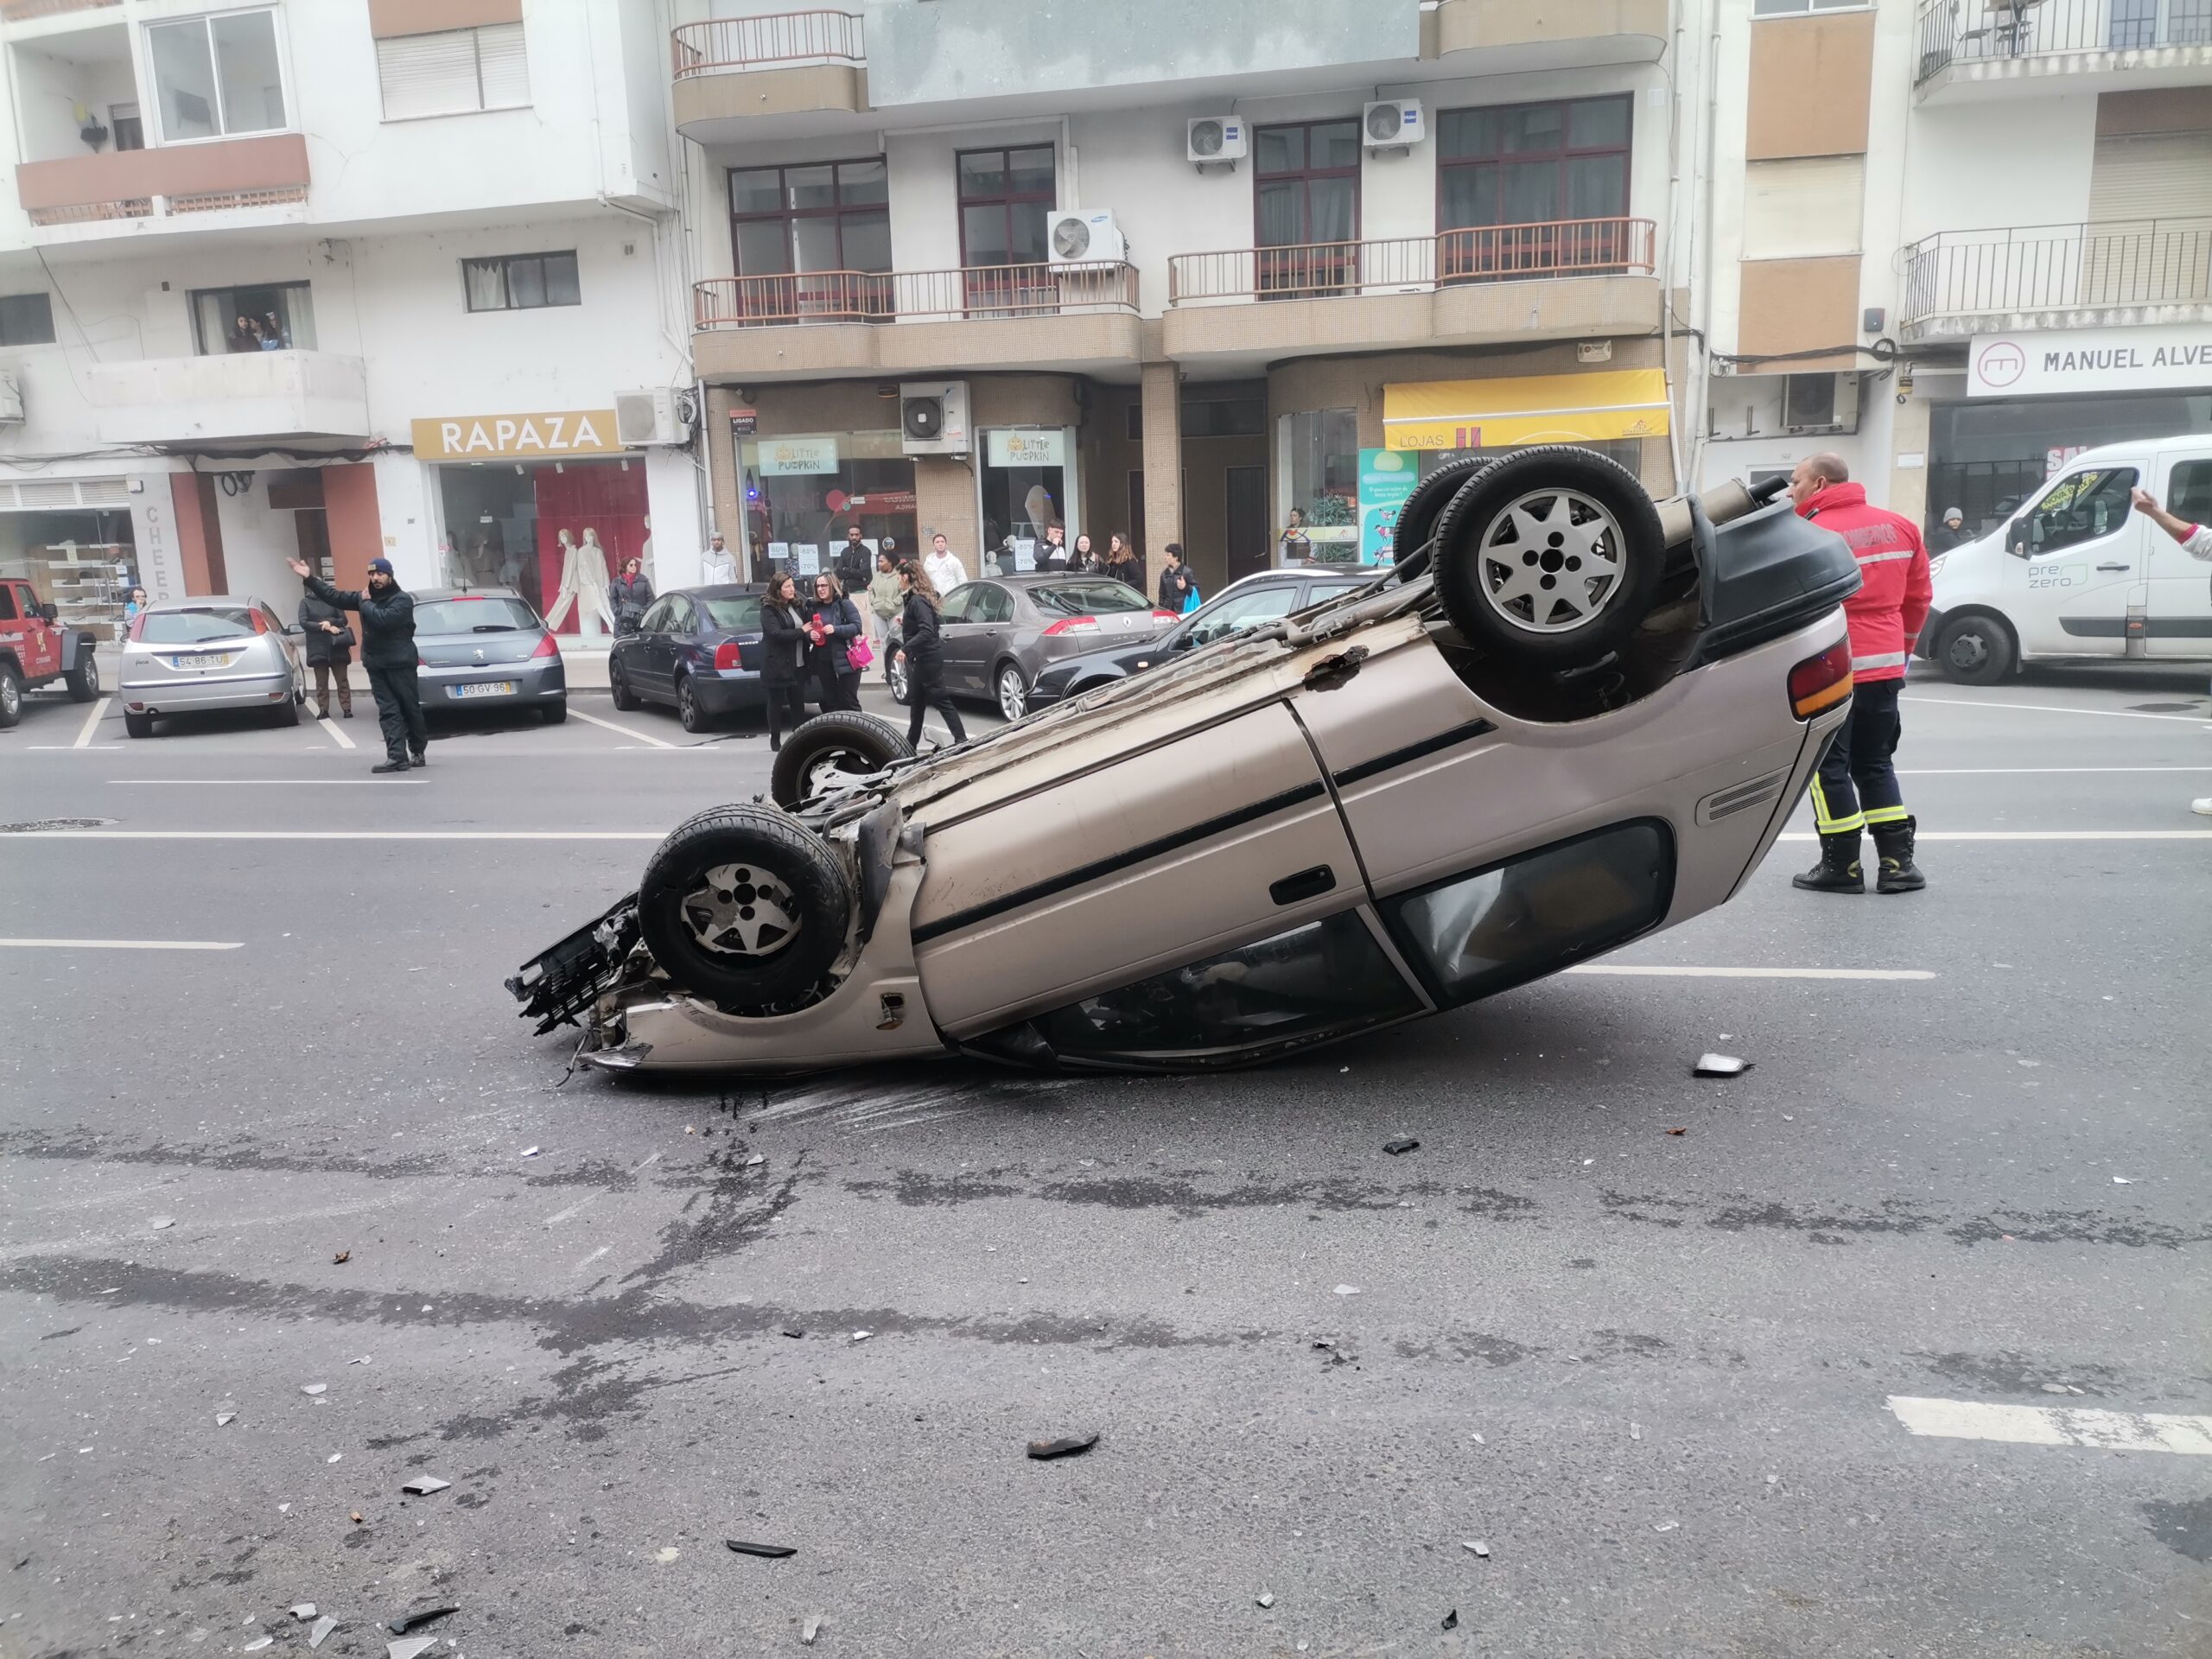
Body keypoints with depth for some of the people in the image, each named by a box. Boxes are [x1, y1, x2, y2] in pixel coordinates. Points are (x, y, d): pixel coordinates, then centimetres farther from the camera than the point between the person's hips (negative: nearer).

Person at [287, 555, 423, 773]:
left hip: (400, 664, -6)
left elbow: (384, 619, -24)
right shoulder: (366, 596, 12)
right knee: (388, 711, -2)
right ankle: (397, 757, -6)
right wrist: (310, 578, 5)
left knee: (411, 708, 2)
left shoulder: (403, 599, -9)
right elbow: (335, 596, 12)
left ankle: (418, 751, 16)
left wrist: (366, 603, -9)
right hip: (376, 665, 6)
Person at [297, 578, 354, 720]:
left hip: (336, 646, 0)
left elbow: (343, 619, 4)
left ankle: (347, 709, 4)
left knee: (342, 680, 1)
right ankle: (323, 710, 7)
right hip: (317, 647, 0)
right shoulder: (305, 602, 5)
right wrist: (325, 627, -14)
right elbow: (303, 623, -5)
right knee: (321, 682, 4)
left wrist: (330, 622, -15)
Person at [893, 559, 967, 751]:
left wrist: (905, 649, -31)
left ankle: (961, 740, -3)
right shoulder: (912, 599, 11)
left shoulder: (918, 601, -19)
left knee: (941, 701, -6)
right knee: (916, 703, 15)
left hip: (927, 660, -10)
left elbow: (927, 632, -29)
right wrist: (905, 622, 22)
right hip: (918, 660, 10)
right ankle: (911, 743, 23)